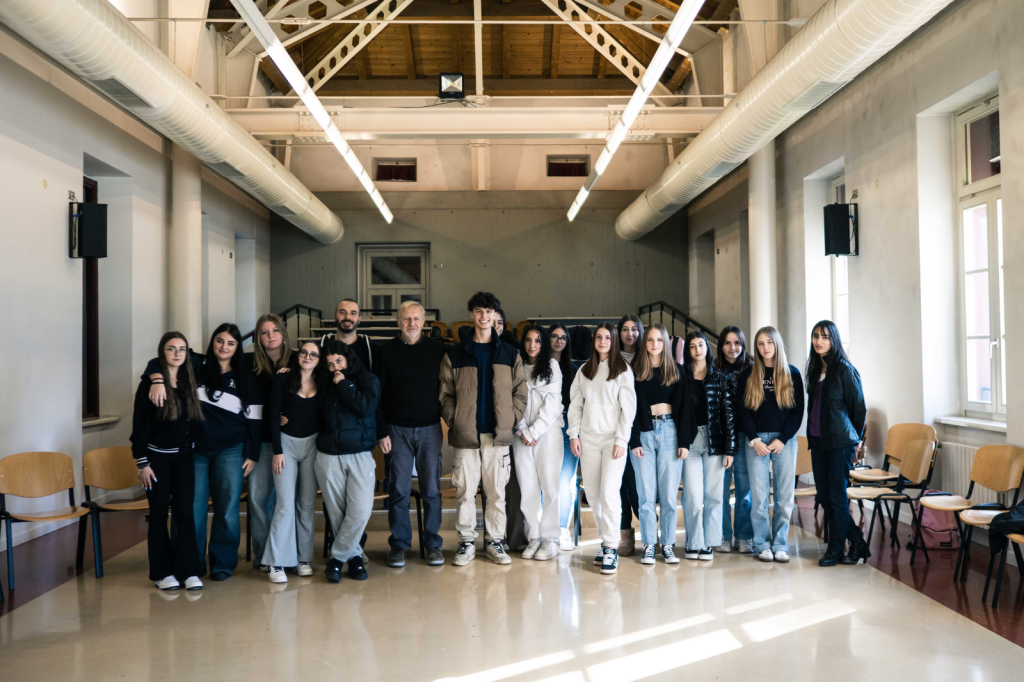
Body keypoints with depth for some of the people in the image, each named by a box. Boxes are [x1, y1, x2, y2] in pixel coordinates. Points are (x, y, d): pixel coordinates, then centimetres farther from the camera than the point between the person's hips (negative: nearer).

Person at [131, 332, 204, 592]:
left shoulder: (189, 382, 7)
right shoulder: (150, 384, -7)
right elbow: (139, 426, -8)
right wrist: (142, 463, -11)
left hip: (184, 457, 4)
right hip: (157, 458, -4)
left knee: (185, 511, 0)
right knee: (159, 513, 3)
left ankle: (189, 571, 5)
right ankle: (162, 572, 13)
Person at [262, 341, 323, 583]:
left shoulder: (323, 384, 3)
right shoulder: (282, 379, -4)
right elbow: (273, 416, -5)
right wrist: (277, 451, -10)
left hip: (312, 444, 3)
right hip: (286, 443, -3)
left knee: (307, 503, 6)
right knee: (286, 504, -7)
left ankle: (303, 558, 15)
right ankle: (277, 562, 0)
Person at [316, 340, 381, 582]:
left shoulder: (368, 380, 4)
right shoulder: (325, 385, 10)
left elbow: (366, 407, -12)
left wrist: (344, 385, -6)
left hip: (360, 455, -2)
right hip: (328, 456, 2)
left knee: (360, 510, -12)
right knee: (336, 513, 4)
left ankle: (338, 557, 4)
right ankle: (354, 556, 20)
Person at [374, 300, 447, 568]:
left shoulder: (437, 350, 4)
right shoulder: (386, 351, 2)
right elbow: (376, 394, 1)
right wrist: (381, 432, -5)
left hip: (429, 428, 1)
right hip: (397, 429, 0)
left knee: (432, 490, 4)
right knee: (398, 490, 3)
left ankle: (433, 544, 14)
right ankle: (398, 545, 14)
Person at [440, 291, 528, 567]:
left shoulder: (510, 354, 9)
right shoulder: (454, 354, 6)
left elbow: (520, 391, 9)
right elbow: (445, 394, 5)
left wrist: (511, 420, -1)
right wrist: (453, 421, -5)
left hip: (498, 434, 1)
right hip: (465, 435, -1)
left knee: (497, 490, 5)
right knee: (465, 490, 2)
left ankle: (496, 541, 16)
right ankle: (466, 542, 14)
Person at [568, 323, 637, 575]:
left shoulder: (623, 370, 1)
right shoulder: (584, 370, 13)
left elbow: (628, 407, -3)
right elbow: (575, 404, 13)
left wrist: (621, 440, -9)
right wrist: (573, 434, 3)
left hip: (613, 438, -4)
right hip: (588, 438, 4)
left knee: (609, 492, -12)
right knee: (592, 493, 3)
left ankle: (611, 548, -6)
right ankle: (605, 541, 15)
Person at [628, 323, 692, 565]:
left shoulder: (676, 371, 8)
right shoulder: (635, 371, 5)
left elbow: (683, 407, 5)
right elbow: (631, 408, 1)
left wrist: (684, 441, -3)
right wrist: (634, 441, -7)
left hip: (670, 431, 1)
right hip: (644, 433, -1)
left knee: (669, 493, 0)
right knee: (646, 494, 0)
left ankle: (668, 545, 9)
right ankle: (648, 546, 7)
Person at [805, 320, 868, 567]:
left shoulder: (844, 369, -8)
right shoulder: (815, 369, 12)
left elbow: (859, 406, -4)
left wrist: (856, 438, 4)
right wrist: (811, 436, 14)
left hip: (839, 441, -7)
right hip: (817, 440, 7)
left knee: (837, 496, -1)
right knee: (824, 496, 8)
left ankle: (835, 550, 10)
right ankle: (857, 543, 20)